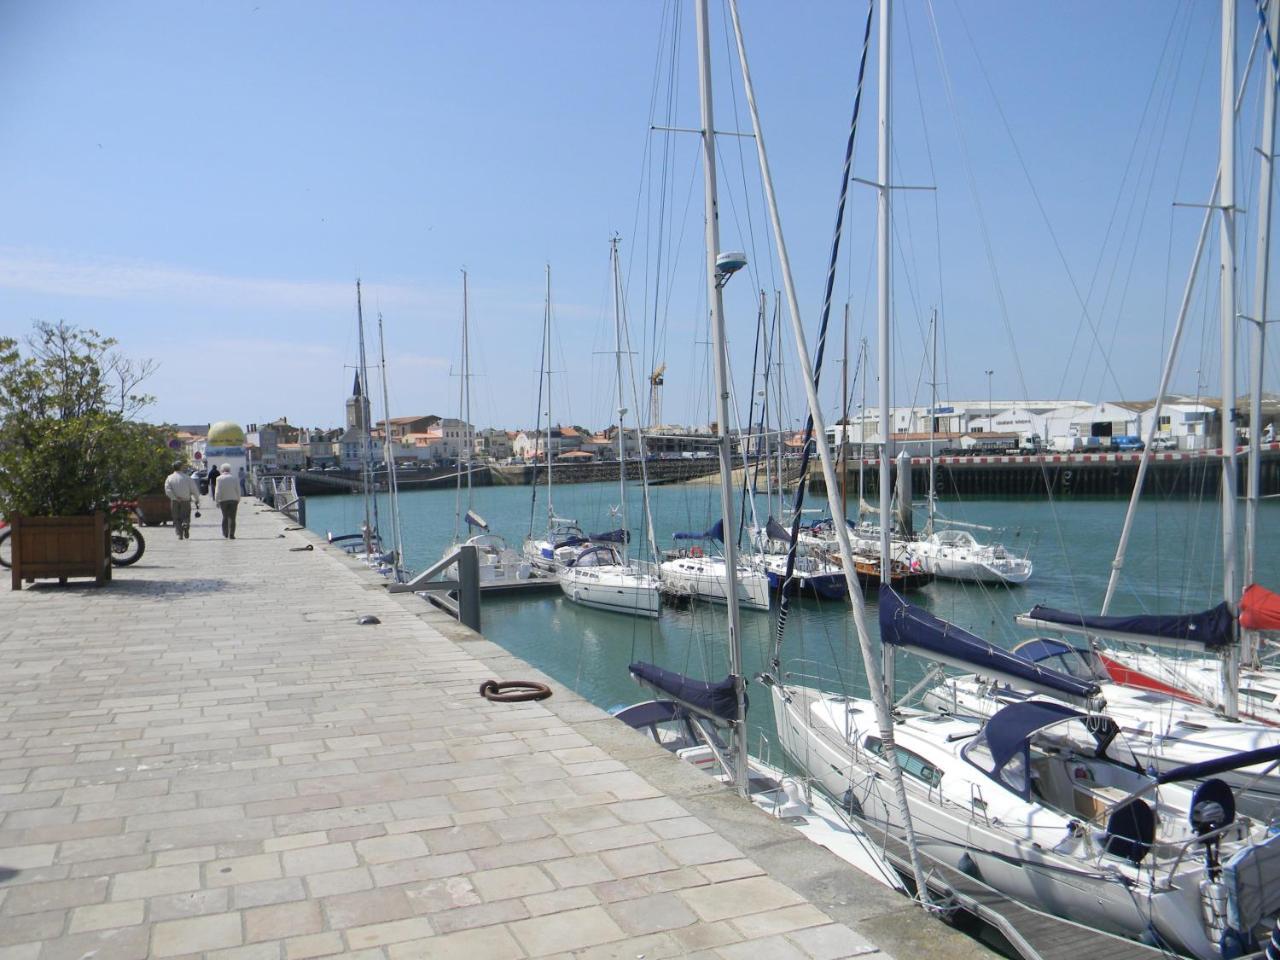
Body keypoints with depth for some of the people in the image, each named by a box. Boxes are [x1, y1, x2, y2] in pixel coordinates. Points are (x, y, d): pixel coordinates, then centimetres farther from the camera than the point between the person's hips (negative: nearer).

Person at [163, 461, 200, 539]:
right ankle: (186, 524, -21)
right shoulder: (187, 478, -2)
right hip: (186, 501, -1)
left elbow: (168, 490, -12)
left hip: (174, 502, 1)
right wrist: (197, 499, 10)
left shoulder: (169, 478, 1)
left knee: (176, 519, 10)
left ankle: (179, 534, 0)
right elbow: (194, 490, -3)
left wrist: (175, 498, -11)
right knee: (186, 517, 10)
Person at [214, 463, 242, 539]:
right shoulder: (234, 478, 3)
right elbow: (238, 491, 3)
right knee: (232, 518, 4)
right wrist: (238, 501, 11)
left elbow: (218, 491, -10)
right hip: (233, 500, 1)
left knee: (225, 516, 14)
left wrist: (217, 501, -4)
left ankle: (225, 533, 14)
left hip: (223, 500, -1)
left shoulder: (220, 478, -4)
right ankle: (231, 535, 0)